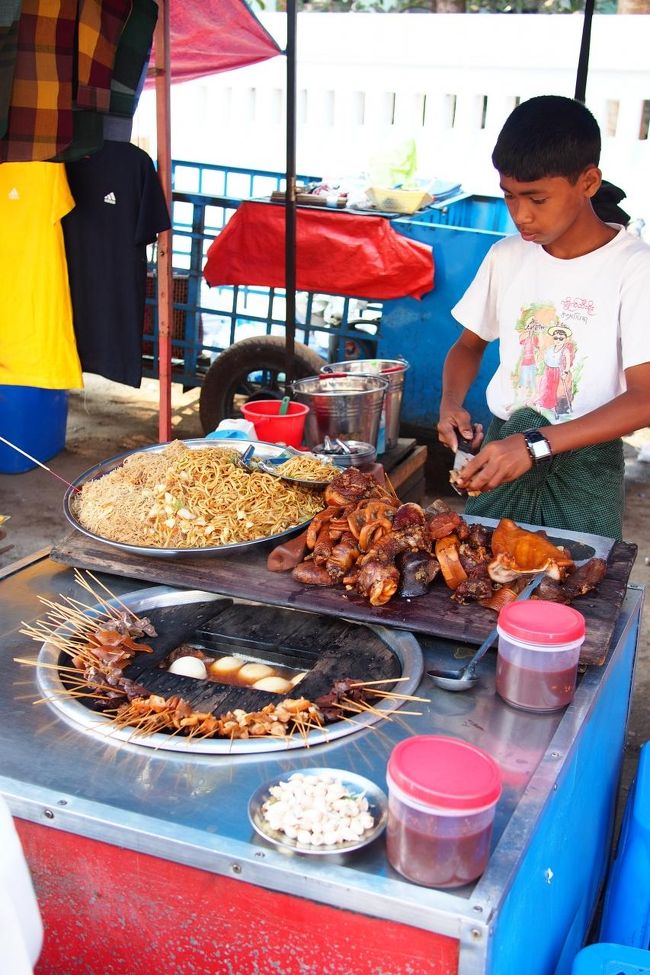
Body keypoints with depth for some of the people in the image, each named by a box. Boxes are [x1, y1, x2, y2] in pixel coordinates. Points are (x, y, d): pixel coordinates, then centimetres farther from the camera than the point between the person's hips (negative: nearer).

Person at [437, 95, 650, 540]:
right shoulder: (507, 257, 3)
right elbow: (470, 344, 17)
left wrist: (535, 445, -28)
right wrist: (451, 402, -5)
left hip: (586, 470, -4)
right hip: (499, 453, 4)